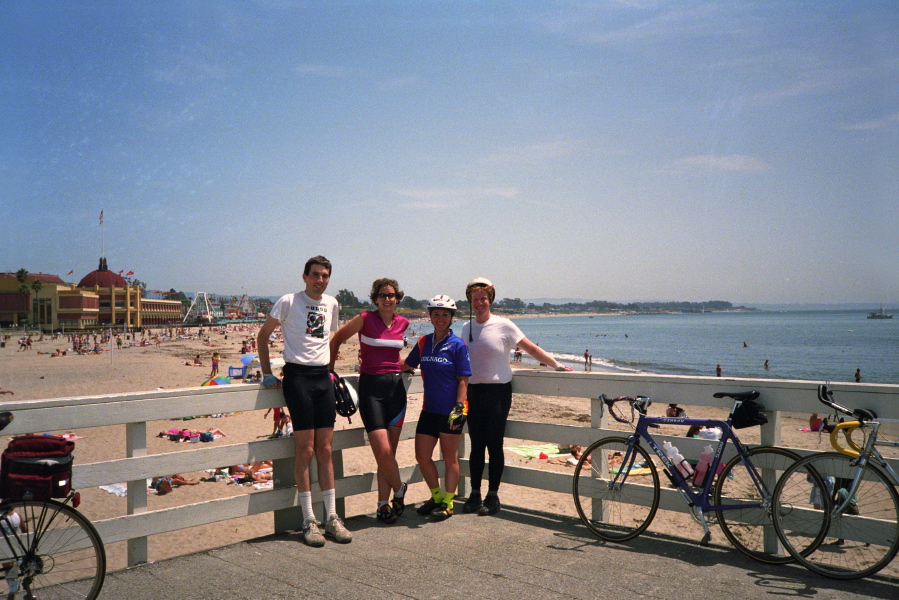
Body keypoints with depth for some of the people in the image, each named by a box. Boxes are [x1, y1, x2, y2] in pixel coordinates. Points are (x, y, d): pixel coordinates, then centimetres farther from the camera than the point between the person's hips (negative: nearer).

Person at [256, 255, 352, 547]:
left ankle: (332, 517, 12)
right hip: (297, 376, -5)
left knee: (325, 450, 6)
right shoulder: (288, 302, -3)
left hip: (323, 377, 5)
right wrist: (267, 373, -2)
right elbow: (262, 336, 4)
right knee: (305, 450, -5)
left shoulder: (331, 303, 13)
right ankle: (309, 521, 3)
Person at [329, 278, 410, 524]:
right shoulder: (365, 319, -5)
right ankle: (399, 490, 15)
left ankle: (383, 505, 15)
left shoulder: (402, 323, 7)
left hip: (395, 386, 4)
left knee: (389, 452, 5)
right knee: (383, 451, -11)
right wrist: (329, 369, 8)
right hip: (371, 386, -4)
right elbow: (337, 339, 7)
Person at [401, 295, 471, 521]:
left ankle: (447, 503, 20)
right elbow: (406, 365, 19)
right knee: (422, 455, 8)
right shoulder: (423, 342, 7)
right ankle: (436, 496, 28)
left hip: (450, 409, -5)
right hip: (429, 408, 6)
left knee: (449, 458, 6)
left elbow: (463, 381, -9)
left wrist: (459, 408, -17)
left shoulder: (458, 345, -7)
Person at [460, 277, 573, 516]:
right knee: (476, 445, 6)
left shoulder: (503, 325, -6)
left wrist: (557, 365, -7)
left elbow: (532, 349, -4)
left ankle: (493, 496, 9)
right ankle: (474, 494, 16)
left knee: (494, 445, -1)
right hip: (474, 392, 4)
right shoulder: (466, 328, 8)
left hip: (498, 391, -4)